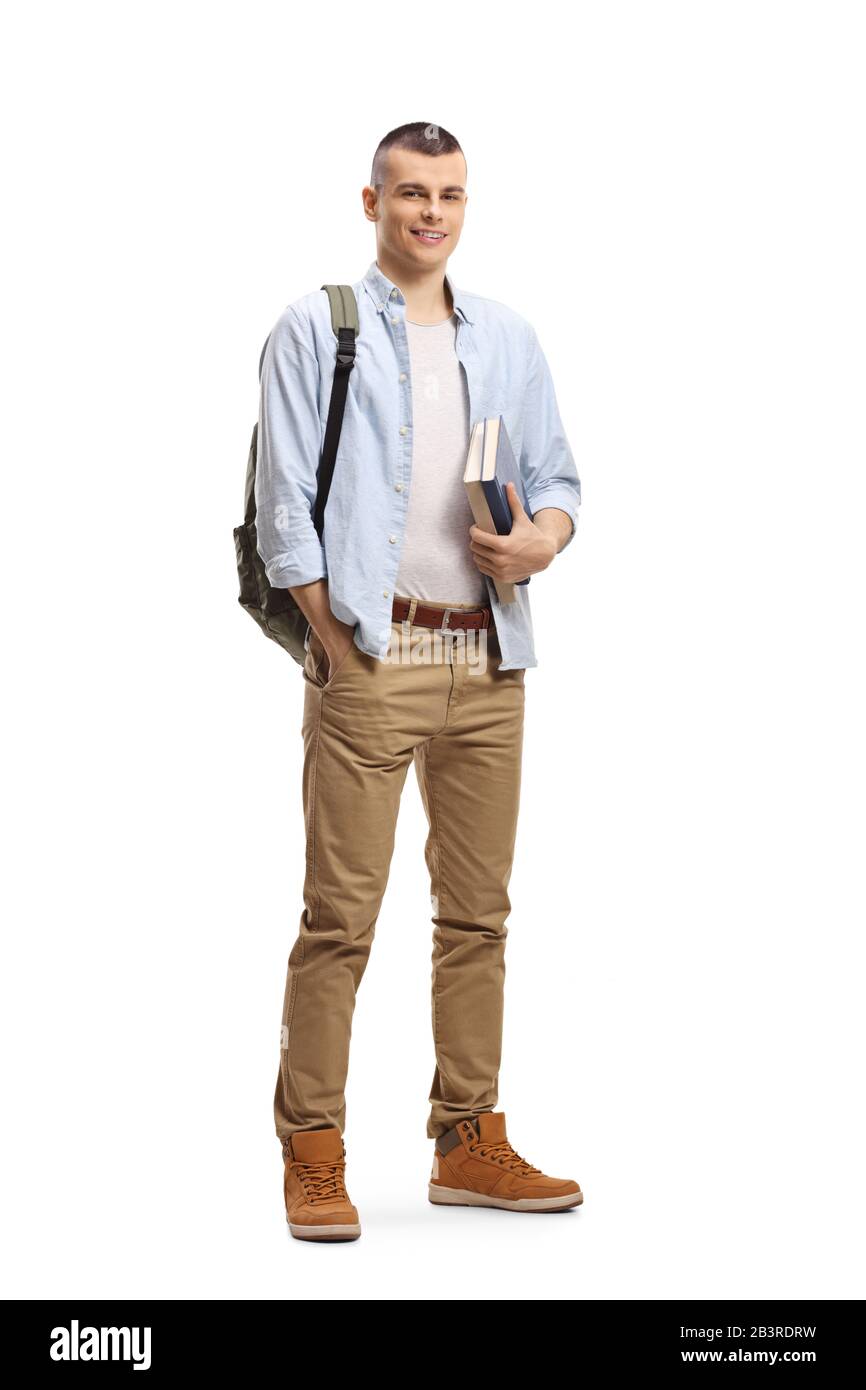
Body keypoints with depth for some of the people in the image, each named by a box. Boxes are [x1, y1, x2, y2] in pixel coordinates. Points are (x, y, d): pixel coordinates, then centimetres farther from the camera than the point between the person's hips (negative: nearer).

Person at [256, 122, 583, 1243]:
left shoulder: (507, 340, 18)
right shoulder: (317, 329, 4)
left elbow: (558, 476, 18)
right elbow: (283, 504, -2)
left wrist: (543, 540, -6)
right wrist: (336, 642, -9)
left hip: (488, 663, 5)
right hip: (371, 655, -5)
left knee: (478, 910, 8)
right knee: (341, 911, -5)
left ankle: (469, 1140, 18)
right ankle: (313, 1155, 3)